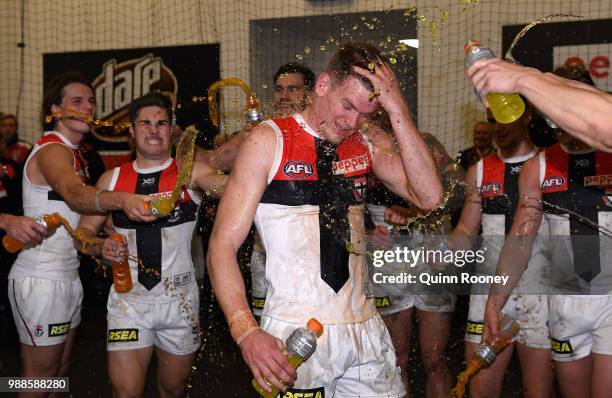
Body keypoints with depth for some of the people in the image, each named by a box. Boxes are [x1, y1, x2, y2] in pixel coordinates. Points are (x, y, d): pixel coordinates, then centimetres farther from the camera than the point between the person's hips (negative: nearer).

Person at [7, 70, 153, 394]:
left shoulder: (73, 153, 15)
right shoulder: (52, 150, -15)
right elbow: (75, 195, -37)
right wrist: (121, 199, -55)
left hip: (67, 276, 10)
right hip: (41, 279, -9)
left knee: (60, 369, 18)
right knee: (39, 378, 1)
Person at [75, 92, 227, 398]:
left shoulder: (190, 172, -3)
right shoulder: (112, 179, 4)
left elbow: (232, 185, -22)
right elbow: (84, 231, 10)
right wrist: (101, 247, -13)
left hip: (180, 298, 0)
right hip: (128, 298, 1)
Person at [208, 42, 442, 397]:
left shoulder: (368, 141, 7)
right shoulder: (270, 139, -6)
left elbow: (429, 197, -8)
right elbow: (223, 245, -10)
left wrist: (397, 108, -12)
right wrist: (247, 332, -23)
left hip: (365, 326, 4)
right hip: (294, 336, -4)